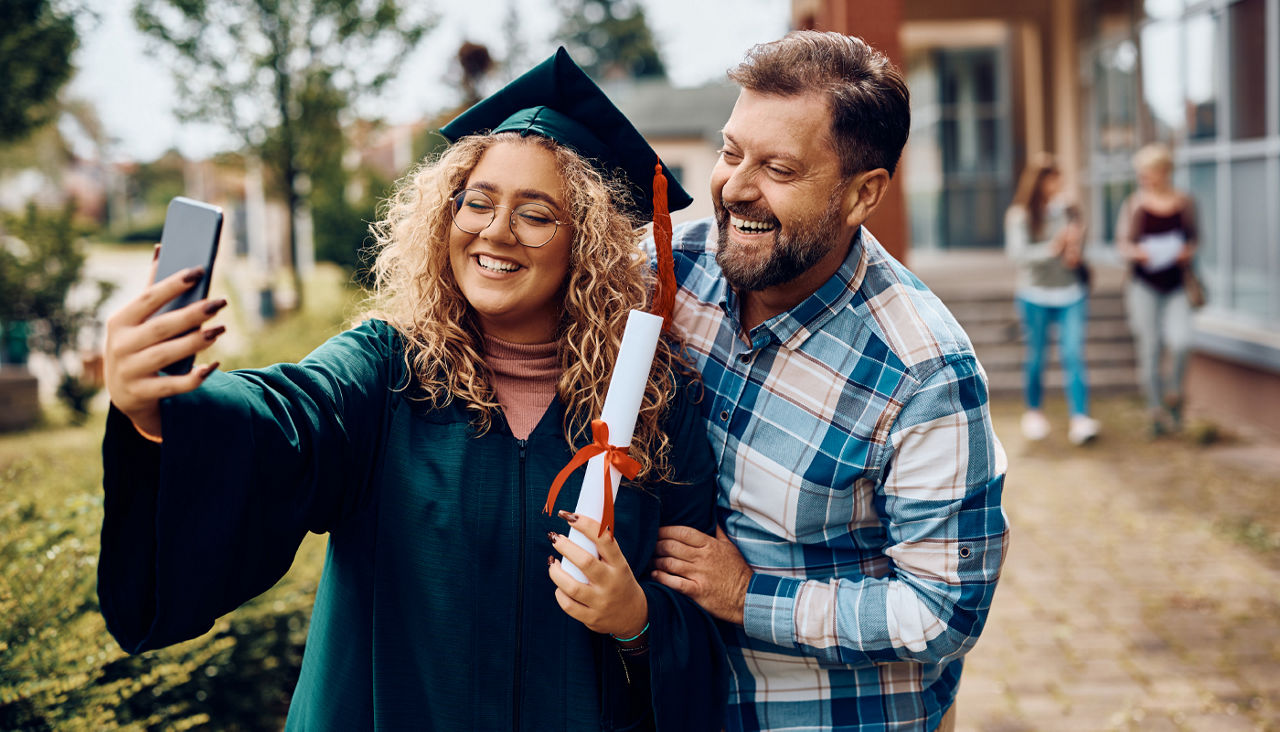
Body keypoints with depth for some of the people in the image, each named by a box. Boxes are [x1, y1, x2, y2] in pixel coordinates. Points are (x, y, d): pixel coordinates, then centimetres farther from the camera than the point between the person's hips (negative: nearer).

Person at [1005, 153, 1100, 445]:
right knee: (1035, 356, 8)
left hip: (1071, 293, 2)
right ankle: (1034, 412, 28)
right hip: (1035, 295, -2)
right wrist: (1052, 248, -26)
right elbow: (1018, 253, -16)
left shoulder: (1067, 207, 5)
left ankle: (1080, 418, -10)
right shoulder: (1019, 215, -6)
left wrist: (1076, 253, -3)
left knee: (1073, 355, -8)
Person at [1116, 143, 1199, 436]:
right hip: (1144, 284, 0)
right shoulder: (1134, 204, 2)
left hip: (1176, 285, 1)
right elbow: (1122, 242, 6)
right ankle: (1155, 407, 13)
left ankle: (1173, 393, 14)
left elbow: (1194, 236, 14)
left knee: (1181, 342, -14)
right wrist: (1136, 252, -15)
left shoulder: (1184, 202, 5)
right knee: (1149, 347, 0)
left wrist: (1188, 251, -7)